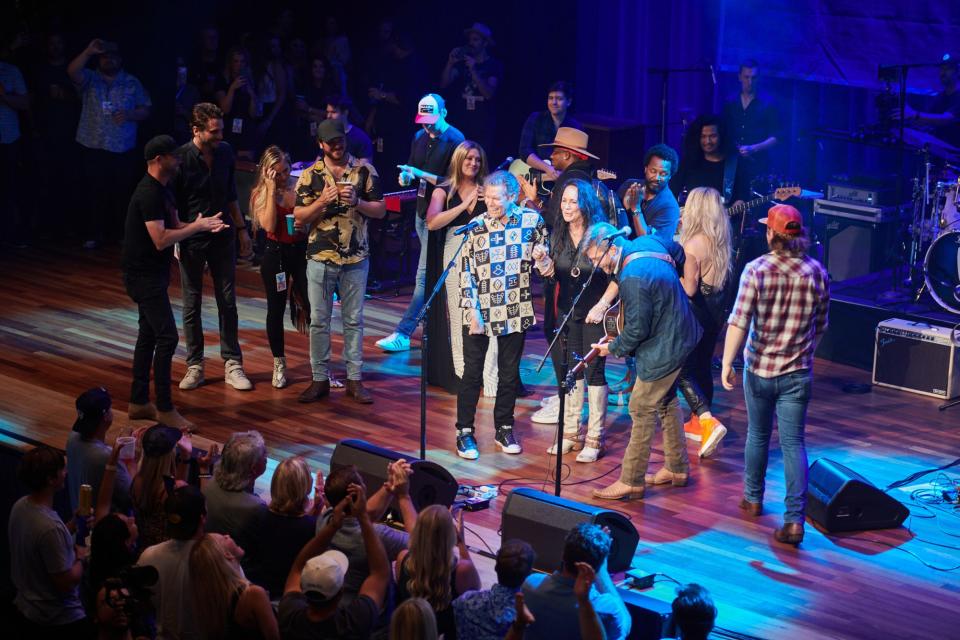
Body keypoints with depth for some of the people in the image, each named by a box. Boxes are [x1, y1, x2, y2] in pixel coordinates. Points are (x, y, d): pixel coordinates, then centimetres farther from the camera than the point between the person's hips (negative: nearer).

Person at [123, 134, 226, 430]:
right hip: (143, 275, -11)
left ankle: (139, 403, 22)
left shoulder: (162, 190, 11)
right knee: (167, 337, -10)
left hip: (150, 274, 11)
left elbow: (175, 225, 14)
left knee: (149, 335, 14)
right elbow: (161, 239, -27)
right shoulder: (149, 194, -22)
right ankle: (165, 408, -4)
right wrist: (196, 226, -17)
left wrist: (204, 226, -3)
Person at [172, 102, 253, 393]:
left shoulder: (225, 152, 0)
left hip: (223, 238, 4)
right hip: (191, 241, -4)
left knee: (228, 302, 6)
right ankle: (195, 366, 16)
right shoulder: (181, 158, -15)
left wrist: (241, 228, 14)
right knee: (191, 305, 6)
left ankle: (232, 364, 13)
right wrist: (180, 235, -14)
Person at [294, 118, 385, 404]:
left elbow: (380, 210, 1)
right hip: (320, 258, 0)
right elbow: (299, 217, 0)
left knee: (354, 320, 6)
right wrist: (322, 201, -16)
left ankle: (354, 380, 13)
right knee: (318, 320, 4)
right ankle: (320, 379, 12)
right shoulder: (310, 175, 1)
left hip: (356, 258, 0)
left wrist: (357, 201, -16)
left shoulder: (365, 170, 0)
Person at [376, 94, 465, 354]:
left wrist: (421, 174, -23)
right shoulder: (419, 137, 10)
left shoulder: (455, 141, -13)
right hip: (422, 211, 8)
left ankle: (403, 334, -13)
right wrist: (406, 176, -4)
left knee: (425, 276, -10)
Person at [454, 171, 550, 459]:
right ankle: (465, 432, 12)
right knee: (472, 373, 3)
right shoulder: (477, 225, -8)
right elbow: (467, 272, -6)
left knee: (510, 373, 12)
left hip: (515, 312, 2)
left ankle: (504, 429, 26)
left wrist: (541, 257, -17)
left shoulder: (531, 219, -4)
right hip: (480, 311, -2)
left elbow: (544, 265, 7)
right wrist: (473, 311, -10)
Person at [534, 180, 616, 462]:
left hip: (595, 312, -5)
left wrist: (602, 306, -15)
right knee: (571, 370, 9)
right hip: (568, 312, 5)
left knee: (593, 371, -1)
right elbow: (555, 275, 9)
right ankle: (571, 433, 17)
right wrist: (548, 269, -13)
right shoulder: (558, 235, 1)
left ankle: (594, 439, 6)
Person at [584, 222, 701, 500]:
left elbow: (637, 330, -24)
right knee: (666, 402, 21)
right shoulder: (647, 243, -3)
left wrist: (613, 349, -7)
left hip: (663, 348, -10)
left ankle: (631, 481, 3)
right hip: (679, 336, 10)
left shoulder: (633, 279, -30)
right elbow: (678, 251, 19)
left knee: (642, 409, -3)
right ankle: (676, 468, 33)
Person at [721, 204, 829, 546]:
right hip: (798, 373, 1)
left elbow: (738, 323, -17)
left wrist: (726, 364, -11)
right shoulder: (817, 273, -3)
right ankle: (794, 519, -7)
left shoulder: (756, 270, -12)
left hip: (759, 369, -1)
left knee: (758, 435, 19)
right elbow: (820, 326, 8)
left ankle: (753, 498, 36)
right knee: (793, 442, 2)